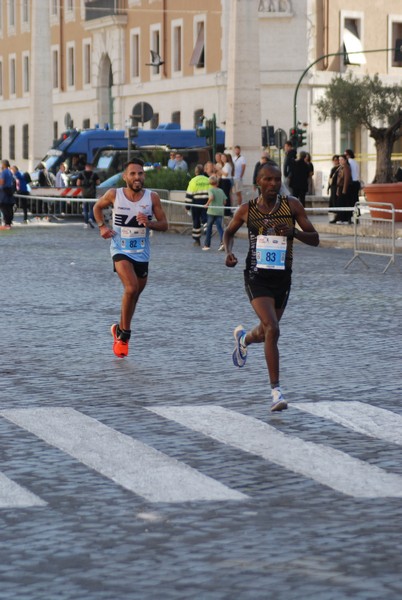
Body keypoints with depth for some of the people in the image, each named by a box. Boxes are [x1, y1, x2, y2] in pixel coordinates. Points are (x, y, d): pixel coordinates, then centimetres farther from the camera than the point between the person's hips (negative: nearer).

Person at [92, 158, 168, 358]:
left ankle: (121, 330, 38)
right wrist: (102, 226, -3)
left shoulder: (152, 197, -5)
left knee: (135, 294, 14)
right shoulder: (114, 195, -7)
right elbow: (97, 207, 13)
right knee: (131, 288, -24)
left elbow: (164, 224, -1)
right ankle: (124, 333, -9)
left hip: (142, 253, 3)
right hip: (121, 251, -3)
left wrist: (149, 223, -21)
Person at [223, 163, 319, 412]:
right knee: (272, 330, -20)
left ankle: (243, 338, 56)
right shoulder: (247, 210, -3)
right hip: (257, 277, -3)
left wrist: (293, 231, -21)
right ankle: (276, 390, -14)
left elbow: (314, 239, -2)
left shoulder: (292, 205, -3)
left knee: (266, 332, 17)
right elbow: (229, 232, 16)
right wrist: (229, 252, -5)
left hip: (283, 277, 3)